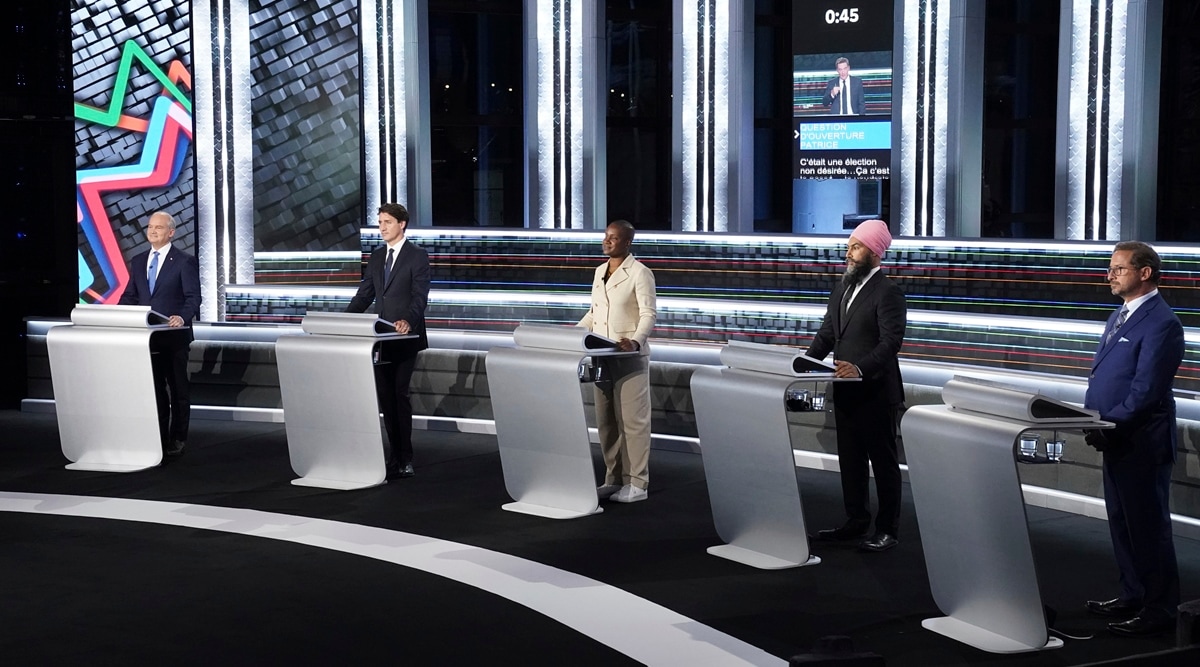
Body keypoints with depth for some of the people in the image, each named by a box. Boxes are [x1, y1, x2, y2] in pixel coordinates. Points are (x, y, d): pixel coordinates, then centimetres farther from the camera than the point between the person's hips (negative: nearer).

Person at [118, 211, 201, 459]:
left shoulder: (185, 262, -6)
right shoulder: (137, 261, 11)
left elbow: (193, 297, -12)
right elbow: (129, 296, 12)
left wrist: (182, 317, -30)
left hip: (174, 336, -5)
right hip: (147, 336, 5)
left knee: (178, 389, 5)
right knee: (154, 389, 9)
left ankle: (177, 440, 13)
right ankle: (158, 438, 17)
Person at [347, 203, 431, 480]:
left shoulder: (417, 256, -6)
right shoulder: (376, 257, 14)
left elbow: (420, 296, -15)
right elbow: (364, 294, 13)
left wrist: (408, 321, -33)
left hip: (405, 337, -6)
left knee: (399, 395, -9)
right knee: (385, 395, 8)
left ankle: (403, 461, -5)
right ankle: (396, 455, 17)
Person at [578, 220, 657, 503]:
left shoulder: (640, 273, -7)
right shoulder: (600, 271, 14)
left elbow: (649, 314, -15)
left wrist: (635, 341, -31)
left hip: (629, 358, -7)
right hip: (602, 358, 7)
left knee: (632, 420, -4)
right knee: (606, 421, 8)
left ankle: (636, 483, 0)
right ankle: (613, 479, 16)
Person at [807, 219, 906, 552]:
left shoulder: (888, 293, -13)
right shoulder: (842, 287, 13)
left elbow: (891, 342, -21)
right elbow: (827, 333, 15)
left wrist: (860, 368, -34)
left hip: (875, 392, -8)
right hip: (845, 390, 8)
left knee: (883, 460, 2)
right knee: (850, 458, 14)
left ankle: (887, 530, 9)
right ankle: (856, 521, 24)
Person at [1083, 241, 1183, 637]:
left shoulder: (1161, 323, -15)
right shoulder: (1119, 318, 16)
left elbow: (1145, 391, -20)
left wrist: (1109, 426, -20)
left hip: (1142, 443, -10)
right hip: (1115, 440, 10)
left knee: (1148, 526, -2)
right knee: (1121, 523, 16)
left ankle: (1159, 608, 7)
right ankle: (1133, 596, 28)